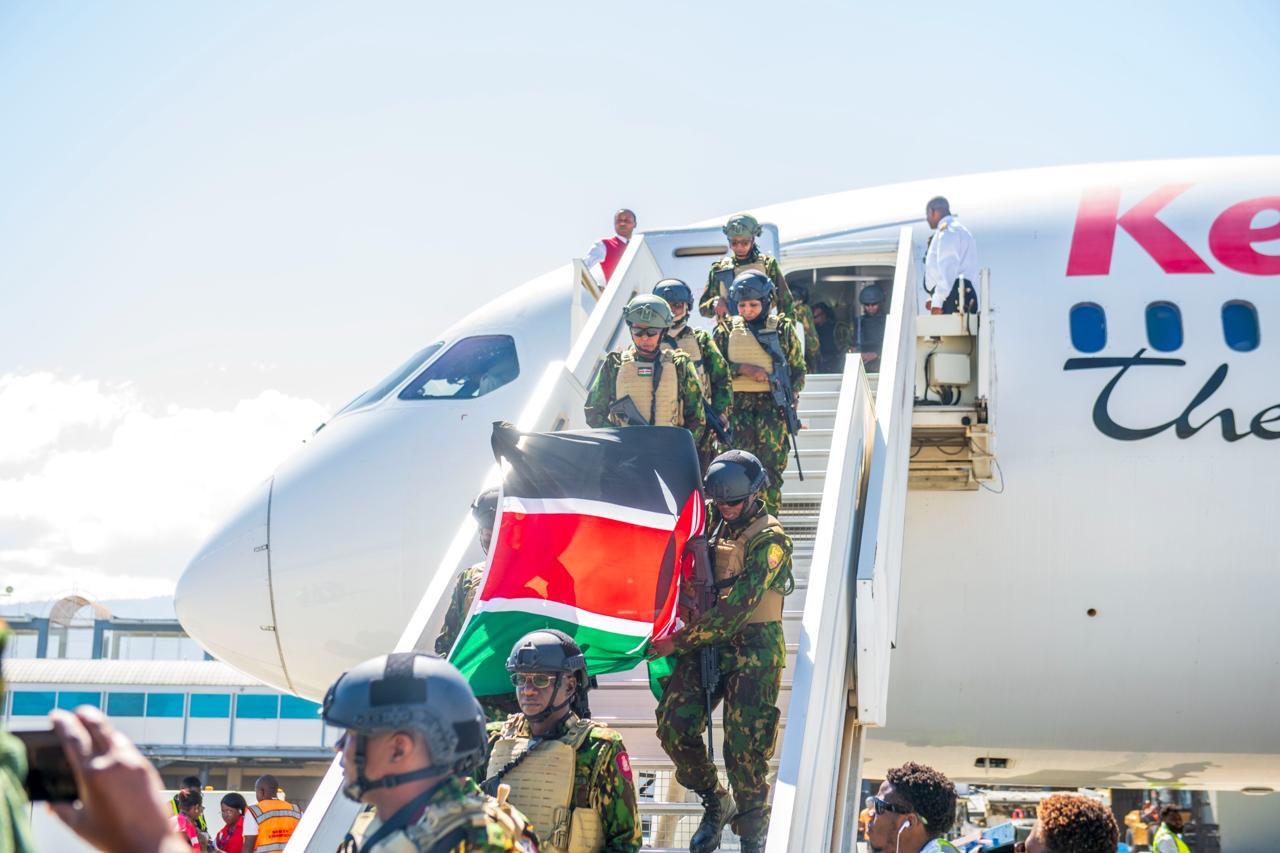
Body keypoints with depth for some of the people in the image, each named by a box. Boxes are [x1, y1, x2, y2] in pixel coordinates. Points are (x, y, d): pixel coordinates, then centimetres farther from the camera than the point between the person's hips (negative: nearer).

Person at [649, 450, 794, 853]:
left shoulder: (769, 540, -10)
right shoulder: (712, 522, 11)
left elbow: (735, 609, -17)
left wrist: (679, 641, -16)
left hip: (752, 649, -6)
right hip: (705, 642, 6)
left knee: (745, 745, -10)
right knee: (674, 725, -8)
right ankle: (715, 803, 13)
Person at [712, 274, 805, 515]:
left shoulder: (782, 329, 9)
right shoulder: (727, 330, 11)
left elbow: (798, 368, 11)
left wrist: (793, 391, -7)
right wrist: (744, 369, -9)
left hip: (772, 404, -1)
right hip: (737, 404, 1)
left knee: (771, 466, -7)